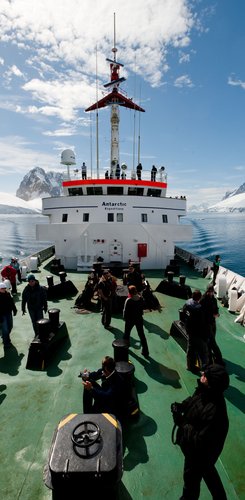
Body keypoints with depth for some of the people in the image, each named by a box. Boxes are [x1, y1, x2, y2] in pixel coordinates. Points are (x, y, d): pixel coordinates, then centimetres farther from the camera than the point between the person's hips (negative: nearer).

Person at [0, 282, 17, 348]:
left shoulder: (8, 294, 0)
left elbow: (12, 302, 11)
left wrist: (14, 310, 11)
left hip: (9, 313, 6)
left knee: (10, 327, 19)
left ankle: (6, 337, 43)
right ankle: (6, 343, 14)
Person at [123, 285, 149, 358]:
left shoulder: (128, 300, -24)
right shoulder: (141, 298, -11)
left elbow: (125, 310, -15)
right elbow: (142, 308, 1)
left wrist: (125, 318, 2)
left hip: (130, 319, -3)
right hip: (139, 318, 3)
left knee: (127, 333, 22)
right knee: (142, 335, 12)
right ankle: (145, 352, 16)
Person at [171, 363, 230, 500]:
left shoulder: (213, 412, -42)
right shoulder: (204, 393, -18)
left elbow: (200, 441, -35)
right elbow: (191, 401, 3)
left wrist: (182, 422, -30)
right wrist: (181, 406, -14)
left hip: (200, 453, -7)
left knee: (191, 478, 23)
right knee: (208, 471, 33)